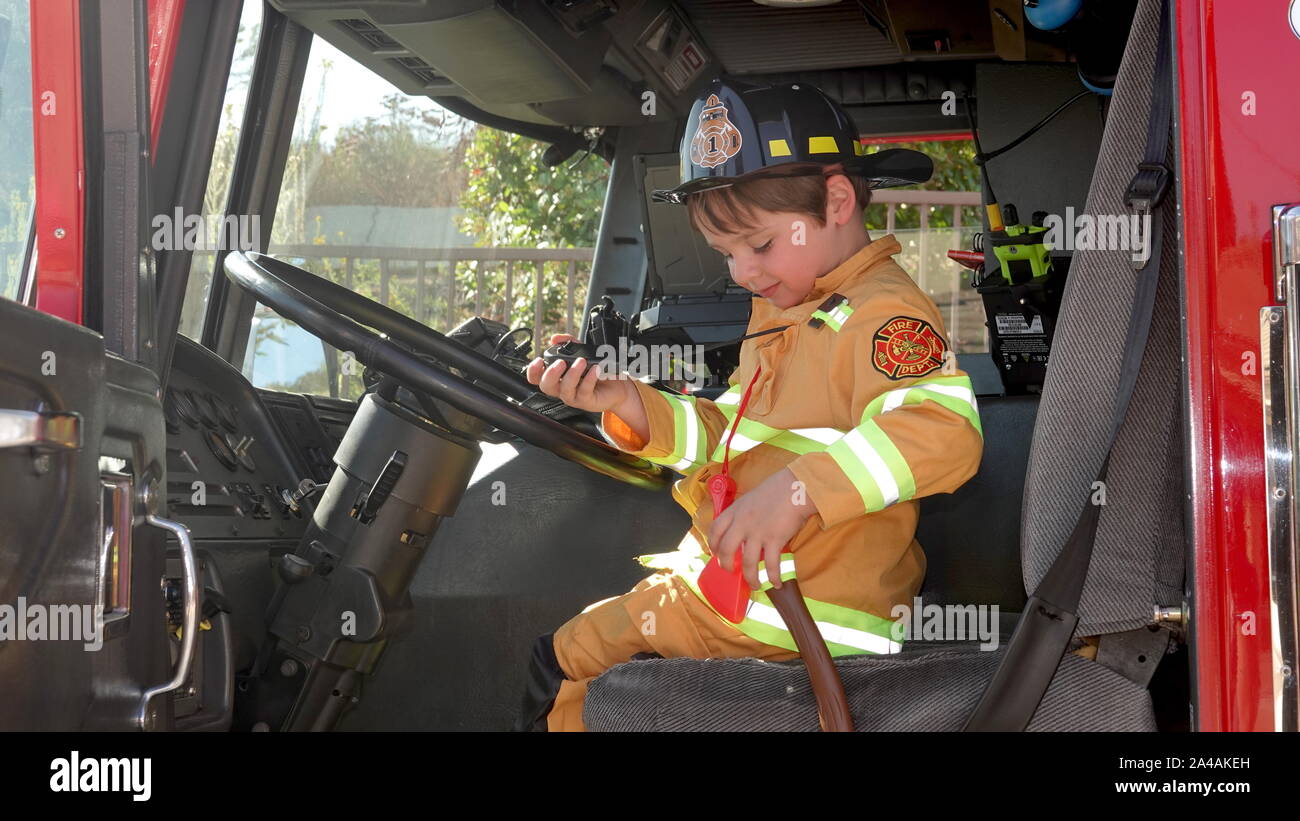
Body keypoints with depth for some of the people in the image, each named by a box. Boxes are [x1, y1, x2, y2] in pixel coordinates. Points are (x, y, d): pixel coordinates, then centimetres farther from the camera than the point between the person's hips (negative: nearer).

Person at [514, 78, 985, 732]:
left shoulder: (883, 312, -17)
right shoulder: (779, 313, 16)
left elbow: (943, 432, -34)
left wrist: (797, 490, -44)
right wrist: (627, 404, 1)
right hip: (710, 586, 10)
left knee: (583, 706, -11)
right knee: (560, 659, 19)